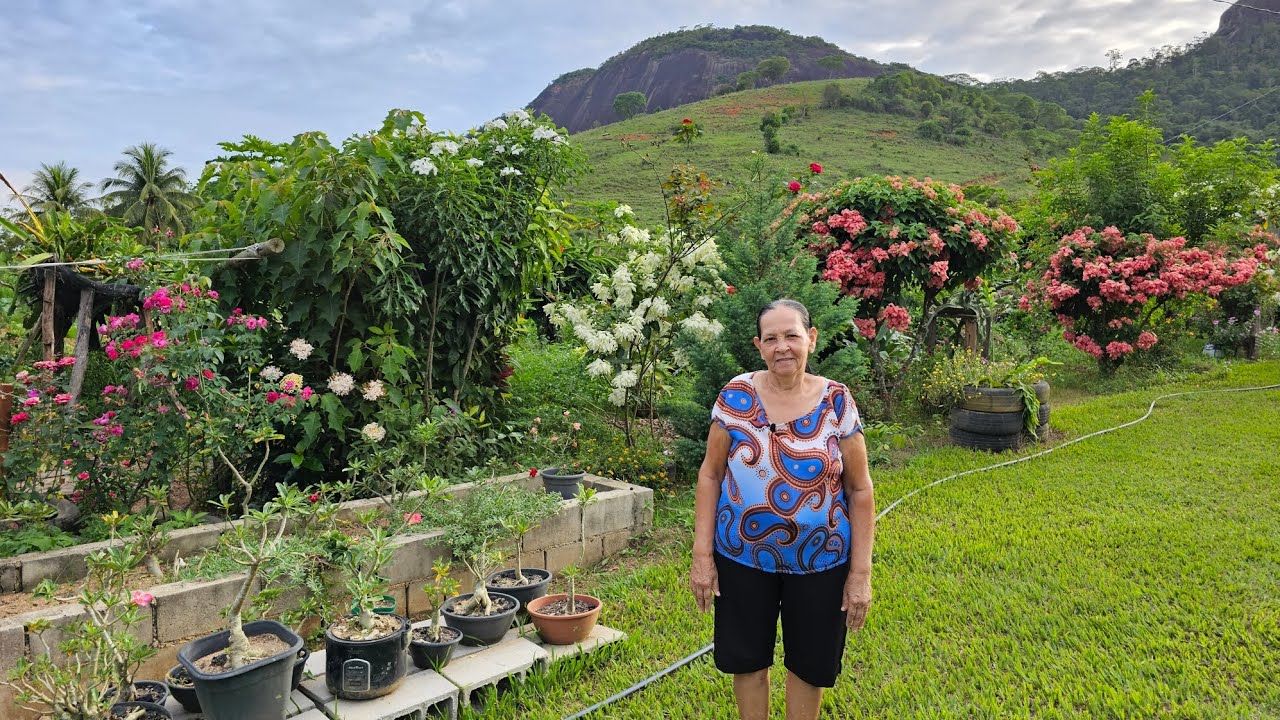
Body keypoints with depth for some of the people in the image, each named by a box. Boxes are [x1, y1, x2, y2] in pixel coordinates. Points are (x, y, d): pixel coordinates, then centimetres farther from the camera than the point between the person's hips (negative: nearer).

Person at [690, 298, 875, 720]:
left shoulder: (837, 402, -7)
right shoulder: (736, 396, -8)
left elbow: (860, 490, -4)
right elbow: (710, 475, -3)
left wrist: (861, 572, -6)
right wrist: (702, 554, -6)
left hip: (820, 562, 0)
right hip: (742, 557, 0)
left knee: (809, 664, 15)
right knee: (747, 658, 15)